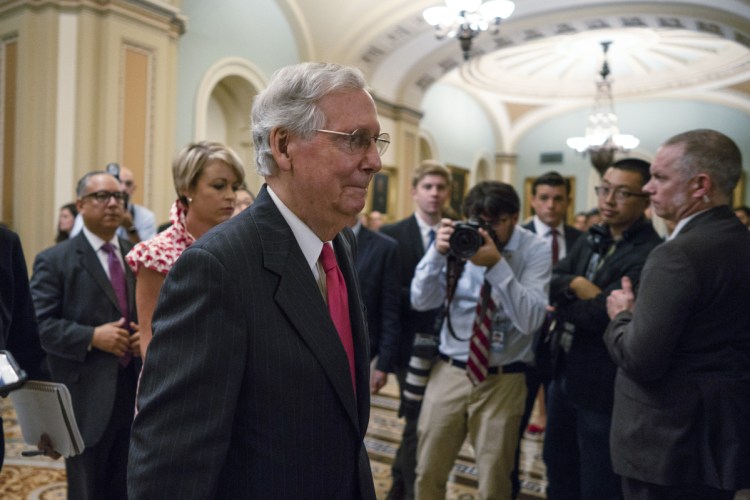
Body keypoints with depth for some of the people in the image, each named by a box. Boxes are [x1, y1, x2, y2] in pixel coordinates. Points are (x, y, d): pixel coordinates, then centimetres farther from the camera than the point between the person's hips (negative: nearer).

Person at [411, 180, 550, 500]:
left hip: (502, 380, -2)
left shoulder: (535, 251, -8)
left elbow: (530, 321, -19)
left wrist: (497, 265, -28)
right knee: (428, 473, 13)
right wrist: (438, 252, -19)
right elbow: (422, 302, -5)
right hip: (449, 372, 2)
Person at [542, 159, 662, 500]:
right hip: (563, 373, 8)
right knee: (558, 470, 26)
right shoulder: (591, 240, 6)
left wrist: (563, 302, -10)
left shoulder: (651, 255, -22)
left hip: (603, 387, -8)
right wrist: (574, 284, -22)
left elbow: (600, 315, -27)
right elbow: (547, 283, -3)